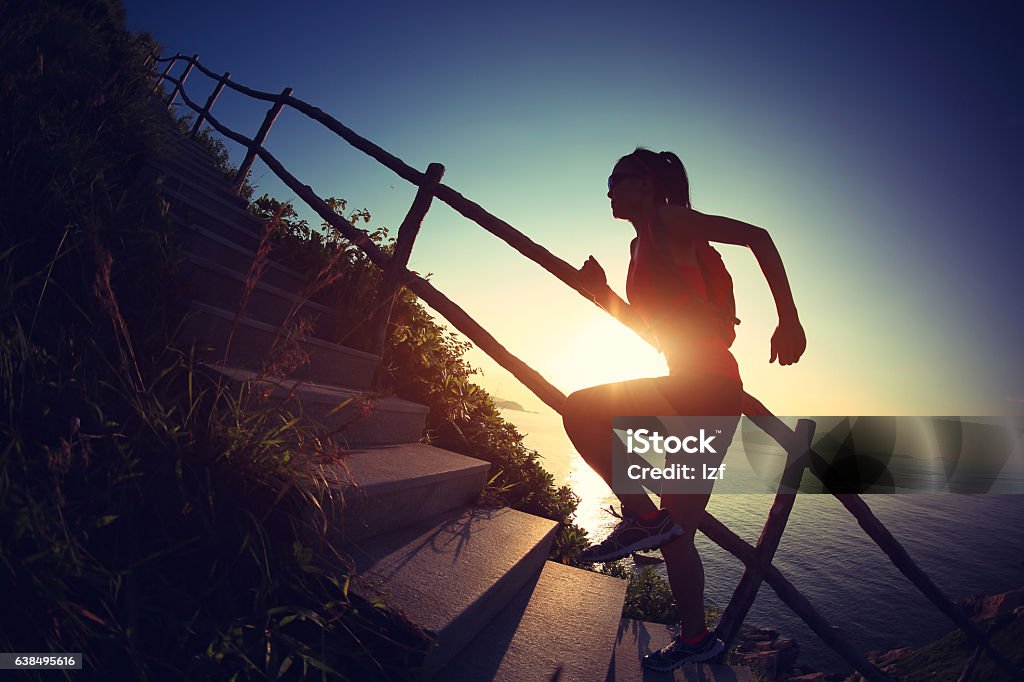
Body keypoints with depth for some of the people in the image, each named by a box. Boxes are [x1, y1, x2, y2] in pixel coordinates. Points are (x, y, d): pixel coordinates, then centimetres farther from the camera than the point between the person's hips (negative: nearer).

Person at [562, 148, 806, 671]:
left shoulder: (667, 221, -3)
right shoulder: (640, 246, 21)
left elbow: (757, 236, -11)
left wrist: (788, 318, -17)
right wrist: (602, 292, 11)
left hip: (708, 385, -9)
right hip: (692, 394, 9)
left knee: (580, 409, -22)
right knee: (676, 534, 14)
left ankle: (643, 517, -7)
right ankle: (696, 639, 31)